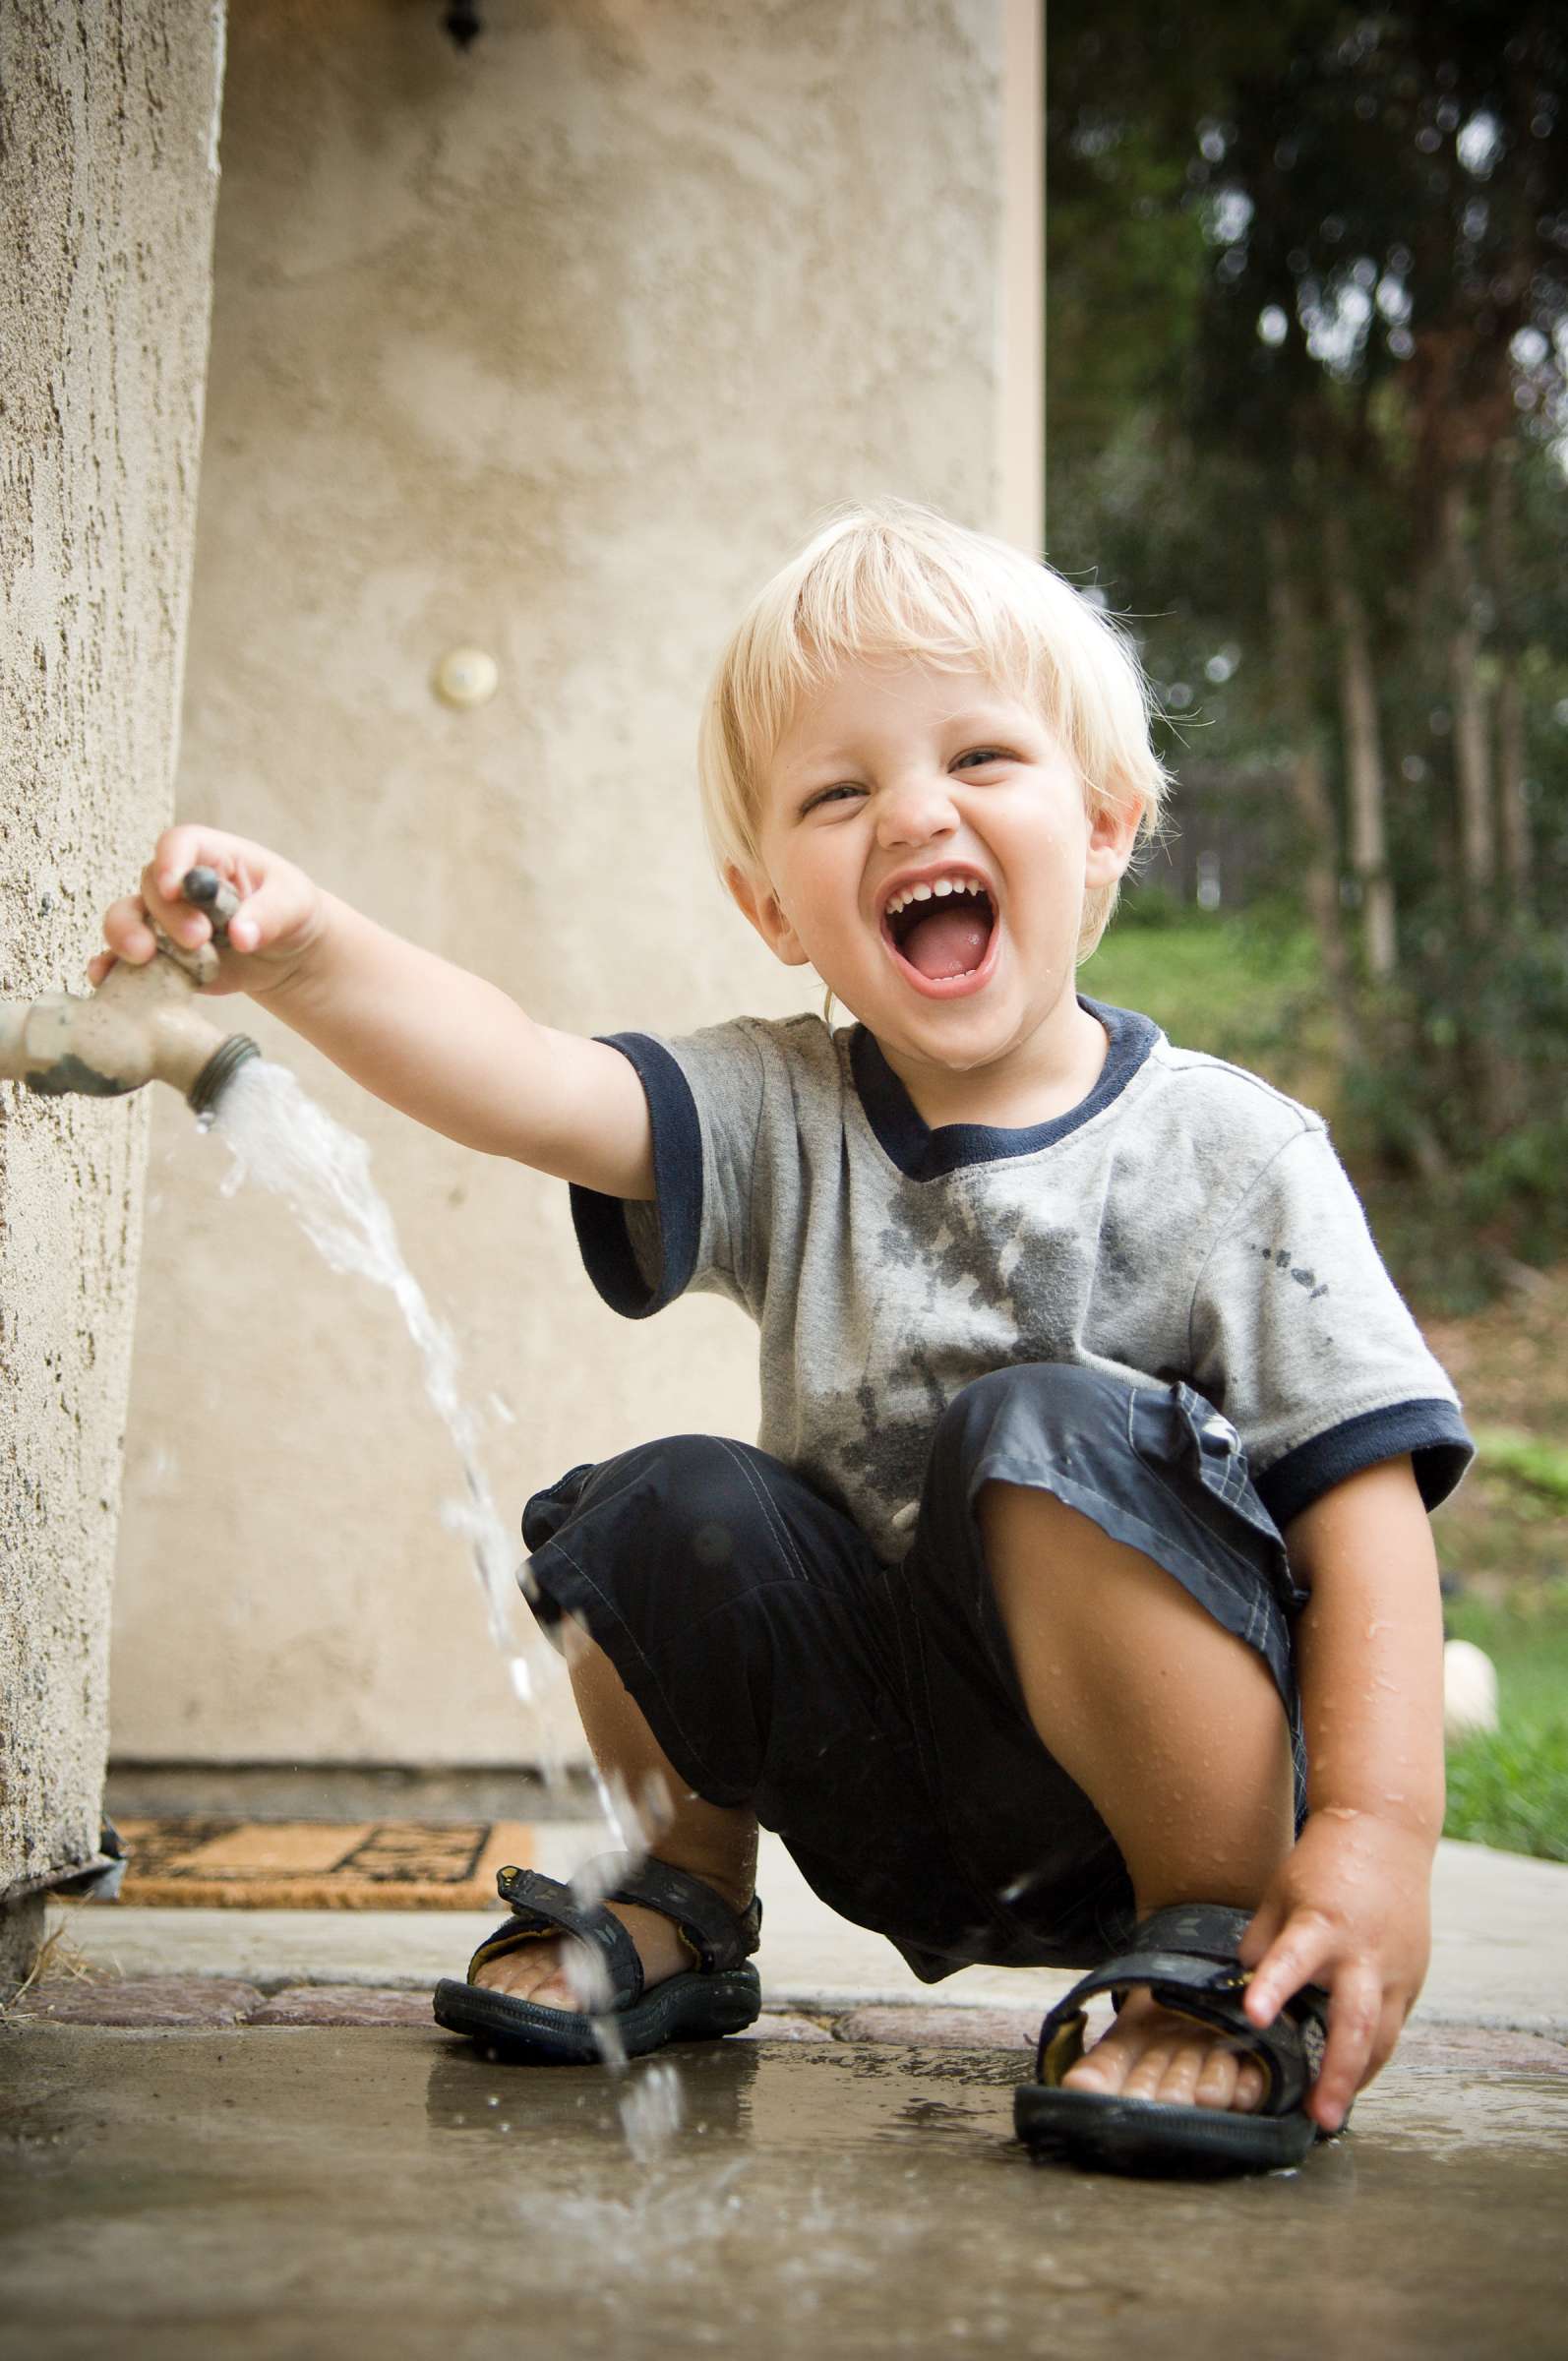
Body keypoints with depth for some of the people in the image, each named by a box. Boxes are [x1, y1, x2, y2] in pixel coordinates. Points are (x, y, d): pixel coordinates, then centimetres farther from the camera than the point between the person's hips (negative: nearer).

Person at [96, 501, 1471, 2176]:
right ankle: (686, 1911, 9)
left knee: (1056, 1433, -30)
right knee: (669, 1512, -19)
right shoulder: (784, 1121, -3)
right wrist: (304, 952, -39)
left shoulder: (1229, 1155, -11)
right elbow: (524, 1079, -20)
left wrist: (1375, 1828, -25)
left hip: (1154, 1761, -4)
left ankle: (1219, 1947, -14)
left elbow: (1366, 1502, -15)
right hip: (890, 1791, 4)